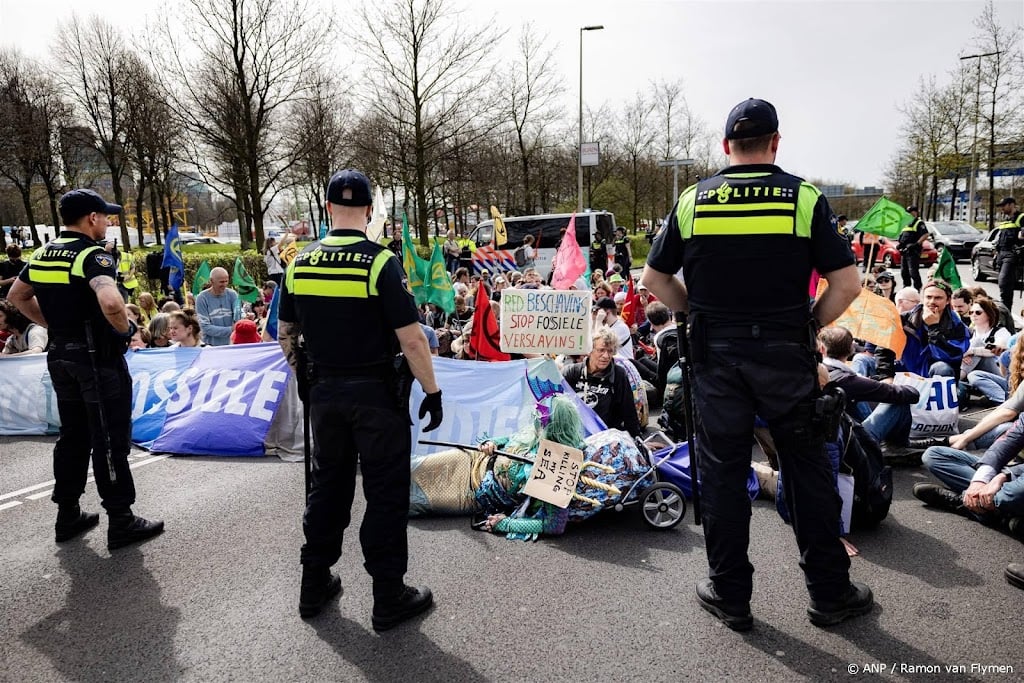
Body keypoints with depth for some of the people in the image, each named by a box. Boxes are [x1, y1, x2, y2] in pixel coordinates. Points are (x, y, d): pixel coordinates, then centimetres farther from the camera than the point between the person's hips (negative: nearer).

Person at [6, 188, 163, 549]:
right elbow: (110, 302, -36)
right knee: (110, 441, 0)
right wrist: (125, 329, -18)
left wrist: (52, 324, 17)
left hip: (60, 356, 8)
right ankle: (121, 522, 7)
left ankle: (68, 516, 27)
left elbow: (17, 296, 21)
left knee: (73, 436, 17)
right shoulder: (93, 255, -18)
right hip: (97, 359, -8)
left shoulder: (42, 255, 8)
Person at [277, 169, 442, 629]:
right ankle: (389, 599, 16)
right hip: (376, 393, -5)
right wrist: (432, 391, -8)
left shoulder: (300, 263, 1)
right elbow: (411, 339, -18)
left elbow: (285, 334, 10)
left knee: (327, 485, 19)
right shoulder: (381, 262, -15)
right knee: (386, 495, 6)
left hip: (324, 392, 5)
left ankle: (315, 586, 31)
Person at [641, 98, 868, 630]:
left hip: (716, 355, 1)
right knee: (807, 468, 13)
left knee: (722, 472, 10)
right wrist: (809, 326, 8)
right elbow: (847, 282, -6)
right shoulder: (805, 197, -2)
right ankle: (830, 593, 26)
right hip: (784, 353, 0)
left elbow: (654, 278, 4)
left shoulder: (692, 199, 2)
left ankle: (730, 596, 22)